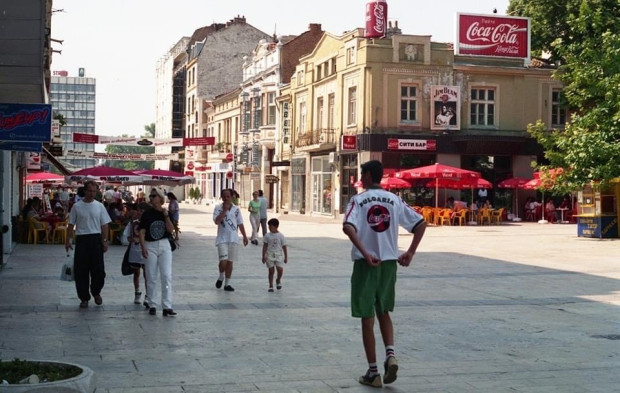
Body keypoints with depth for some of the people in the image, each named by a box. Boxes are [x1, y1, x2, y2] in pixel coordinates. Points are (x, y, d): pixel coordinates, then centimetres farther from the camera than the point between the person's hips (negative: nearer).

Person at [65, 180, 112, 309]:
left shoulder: (99, 206, 5)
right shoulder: (77, 206, 2)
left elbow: (104, 225, 5)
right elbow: (71, 225, 6)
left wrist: (105, 241, -2)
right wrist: (68, 240, 1)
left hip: (96, 240, 0)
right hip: (81, 239, 0)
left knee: (98, 269, -2)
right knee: (81, 271, 2)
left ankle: (96, 292, 23)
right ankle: (84, 298, 12)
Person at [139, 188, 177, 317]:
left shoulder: (166, 213, 4)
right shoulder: (147, 214, 0)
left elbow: (171, 230, -6)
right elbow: (142, 232, -3)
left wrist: (166, 216, -13)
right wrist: (143, 247, -13)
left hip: (164, 245, 1)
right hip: (150, 246, -1)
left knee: (167, 276, -7)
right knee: (151, 277, 4)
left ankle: (167, 306, -7)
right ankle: (152, 305, 15)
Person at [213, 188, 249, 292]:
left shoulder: (236, 209, 6)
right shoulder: (218, 208, -3)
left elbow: (240, 224, 12)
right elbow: (217, 221, -17)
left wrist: (244, 236, 9)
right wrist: (224, 210, -18)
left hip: (233, 239, 3)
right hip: (222, 239, -3)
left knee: (230, 262, 7)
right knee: (223, 261, -14)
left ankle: (227, 283, 16)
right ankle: (221, 277, 14)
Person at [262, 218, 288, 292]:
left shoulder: (281, 236, -2)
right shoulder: (267, 236, 0)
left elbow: (284, 247, 3)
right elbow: (265, 246, 2)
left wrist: (286, 257, 3)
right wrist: (264, 256, -3)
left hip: (279, 255, 0)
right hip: (270, 255, 1)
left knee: (280, 269, -11)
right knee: (271, 271, 2)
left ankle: (278, 280, 20)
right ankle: (271, 286, 13)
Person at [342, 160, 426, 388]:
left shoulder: (358, 200, -6)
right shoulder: (394, 200, 6)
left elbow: (348, 227, -23)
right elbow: (421, 224, 3)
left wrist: (365, 253, -22)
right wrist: (410, 253, 4)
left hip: (366, 264, -4)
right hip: (389, 262, 4)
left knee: (367, 317, 4)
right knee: (383, 312, 22)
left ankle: (373, 373, 7)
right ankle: (390, 355, 1)